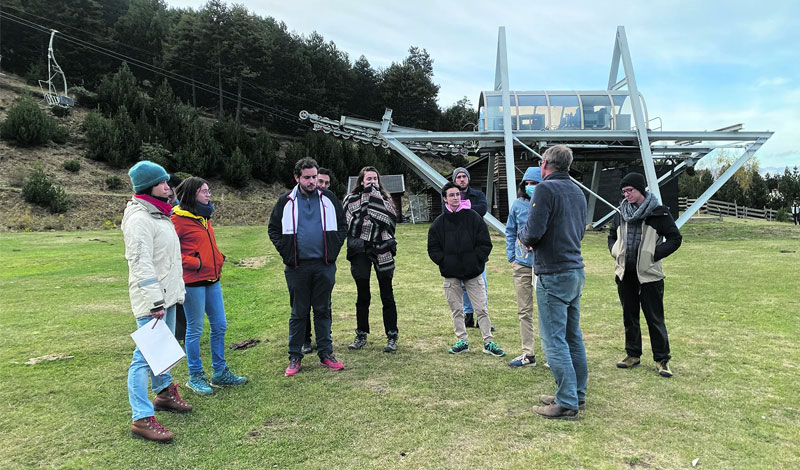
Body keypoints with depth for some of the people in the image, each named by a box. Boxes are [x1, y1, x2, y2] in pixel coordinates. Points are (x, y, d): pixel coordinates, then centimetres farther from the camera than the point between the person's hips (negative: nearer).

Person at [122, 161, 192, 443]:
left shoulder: (159, 214, 15)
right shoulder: (139, 219, -17)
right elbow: (141, 263, -22)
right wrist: (155, 302, -23)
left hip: (167, 295, 10)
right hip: (151, 300, -10)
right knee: (146, 355, -7)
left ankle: (164, 392, 39)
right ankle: (142, 419, -2)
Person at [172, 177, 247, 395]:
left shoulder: (204, 217, 15)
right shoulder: (179, 218, -11)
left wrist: (219, 258, 11)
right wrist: (193, 263, -17)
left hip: (212, 279, 8)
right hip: (193, 281, -8)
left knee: (219, 326, 12)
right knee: (195, 329, 3)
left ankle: (220, 372, 25)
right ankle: (195, 376, 18)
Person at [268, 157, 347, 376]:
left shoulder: (328, 198, 5)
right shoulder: (286, 201, 2)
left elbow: (342, 226, 12)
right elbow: (273, 229, 10)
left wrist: (334, 248, 2)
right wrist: (284, 250, 0)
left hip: (324, 265, 1)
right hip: (297, 267, -1)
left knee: (323, 310, 9)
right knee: (298, 313, 7)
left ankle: (325, 354, 20)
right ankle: (295, 356, 17)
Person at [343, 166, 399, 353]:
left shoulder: (384, 199, 8)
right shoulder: (351, 199, 8)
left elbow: (389, 217, -10)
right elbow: (346, 223, 5)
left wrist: (374, 195, -8)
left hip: (382, 250, 0)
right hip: (360, 251, 1)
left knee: (387, 295, 2)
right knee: (362, 295, 9)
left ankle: (392, 337, 10)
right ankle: (361, 335, 23)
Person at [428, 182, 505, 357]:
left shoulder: (474, 217, 2)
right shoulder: (439, 222, 5)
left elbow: (485, 244, 2)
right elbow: (433, 248, 7)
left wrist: (476, 260, -7)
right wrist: (444, 261, -6)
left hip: (473, 271, -1)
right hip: (450, 274, 1)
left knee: (481, 308, 1)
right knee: (456, 309, 8)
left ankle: (488, 342, 11)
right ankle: (462, 341, 20)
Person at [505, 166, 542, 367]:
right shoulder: (518, 205, 5)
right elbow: (510, 232, 14)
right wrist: (511, 257, 7)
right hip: (521, 265, 4)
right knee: (524, 311, 10)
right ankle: (528, 354, 21)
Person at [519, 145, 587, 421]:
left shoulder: (546, 189, -12)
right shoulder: (577, 193, 15)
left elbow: (533, 233, -19)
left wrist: (523, 237, 2)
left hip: (553, 274, -9)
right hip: (576, 271, 9)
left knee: (554, 340, -3)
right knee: (573, 337, 15)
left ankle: (566, 404, 2)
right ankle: (577, 395, 25)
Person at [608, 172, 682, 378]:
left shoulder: (659, 213, -6)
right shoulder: (621, 212, 9)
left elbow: (675, 239, -2)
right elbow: (612, 236, 22)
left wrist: (654, 255, -10)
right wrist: (615, 251, 4)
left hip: (649, 274, -5)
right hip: (625, 274, 5)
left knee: (655, 318, 1)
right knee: (629, 316, 13)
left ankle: (662, 359, 12)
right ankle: (633, 355, 25)